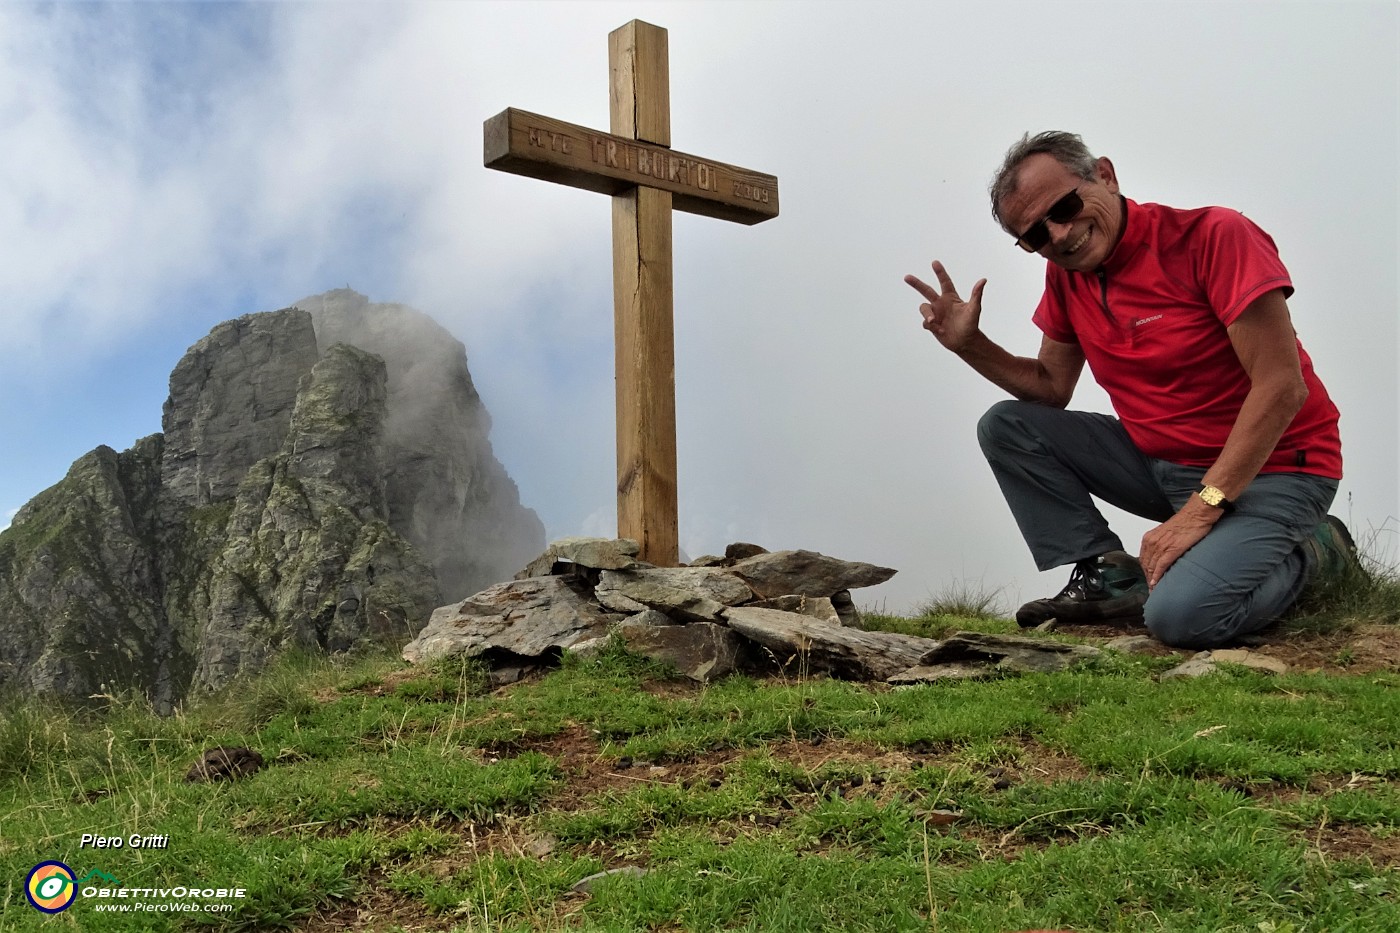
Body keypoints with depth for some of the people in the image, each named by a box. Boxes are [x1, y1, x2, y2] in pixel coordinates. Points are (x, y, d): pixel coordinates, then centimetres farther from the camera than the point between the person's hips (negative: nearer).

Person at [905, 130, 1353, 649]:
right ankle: (1113, 580, -6)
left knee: (1181, 617, -29)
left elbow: (1282, 387, -22)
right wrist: (969, 344, -6)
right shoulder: (1066, 275, 2)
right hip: (1159, 463, 7)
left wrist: (1201, 509, -25)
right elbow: (1052, 388, 11)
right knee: (1006, 427, -2)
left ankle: (1309, 549, 0)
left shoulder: (1214, 237, -19)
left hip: (1268, 468, -7)